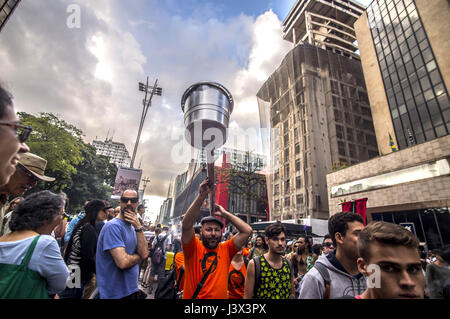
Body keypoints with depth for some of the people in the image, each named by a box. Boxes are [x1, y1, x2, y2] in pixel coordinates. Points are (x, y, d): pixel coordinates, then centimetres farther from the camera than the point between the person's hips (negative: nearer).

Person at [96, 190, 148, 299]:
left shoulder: (133, 227, 5)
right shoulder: (113, 226, -20)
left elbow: (144, 254, -7)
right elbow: (123, 262, -28)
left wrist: (138, 227, -15)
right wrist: (138, 256, -8)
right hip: (116, 294, -8)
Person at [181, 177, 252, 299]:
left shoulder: (225, 249, -5)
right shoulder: (194, 248, -11)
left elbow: (247, 230, -12)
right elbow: (186, 226, -28)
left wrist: (224, 213, -13)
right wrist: (201, 195, -35)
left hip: (220, 296, 3)